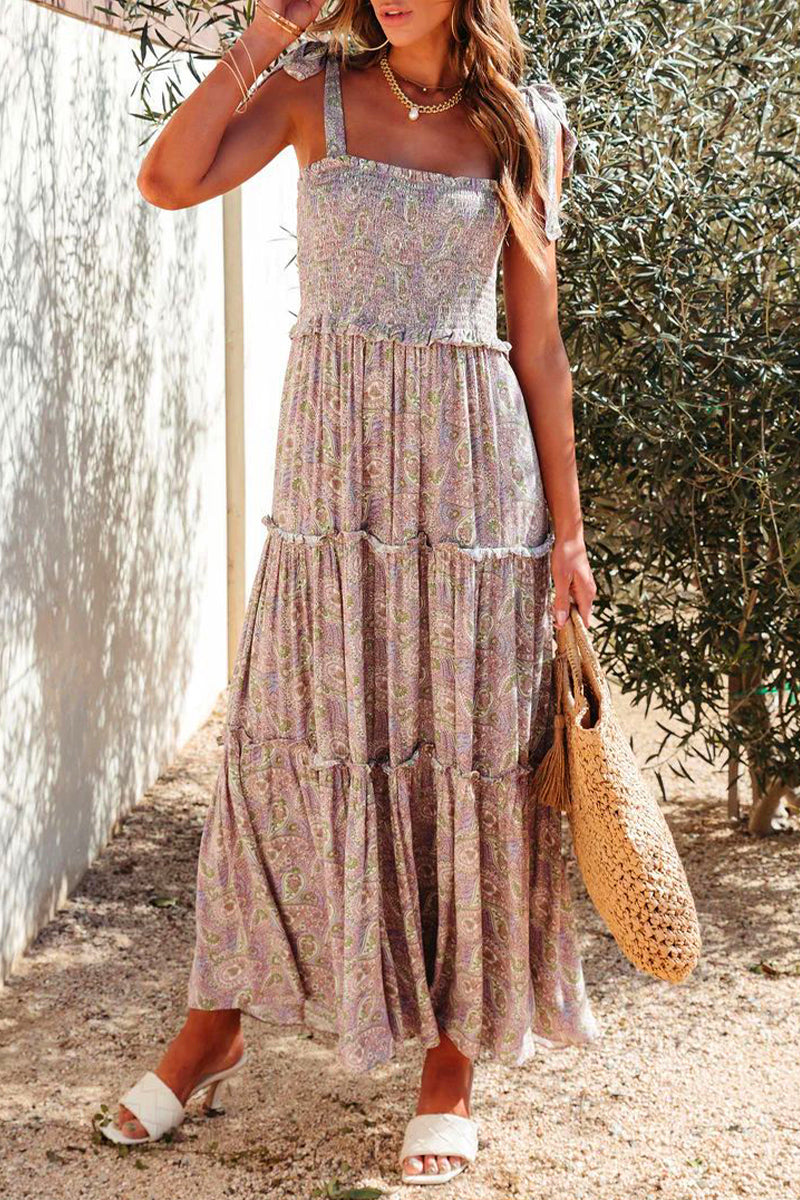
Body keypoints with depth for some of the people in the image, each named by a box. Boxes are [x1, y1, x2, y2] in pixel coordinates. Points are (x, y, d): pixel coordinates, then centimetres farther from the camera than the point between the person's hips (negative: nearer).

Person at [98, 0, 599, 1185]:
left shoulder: (529, 128, 5)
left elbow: (539, 343, 5)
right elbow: (169, 178, -12)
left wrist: (566, 529, 3)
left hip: (475, 464, 0)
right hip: (334, 458, 0)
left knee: (471, 748, 3)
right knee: (292, 733, 4)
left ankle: (452, 1064, 17)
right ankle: (216, 1025, 21)